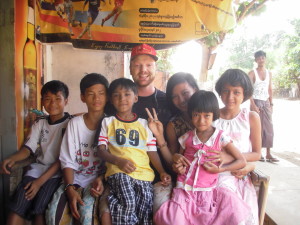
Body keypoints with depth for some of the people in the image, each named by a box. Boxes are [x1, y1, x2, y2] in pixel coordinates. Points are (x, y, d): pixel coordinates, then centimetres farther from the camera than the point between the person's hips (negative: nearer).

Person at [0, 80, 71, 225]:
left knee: (39, 209, -24)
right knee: (17, 207, -17)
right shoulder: (39, 123, 12)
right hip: (38, 167, 5)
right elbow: (29, 148, 7)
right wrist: (12, 158, -16)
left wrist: (40, 181, -17)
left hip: (58, 171, -4)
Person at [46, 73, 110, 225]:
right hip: (76, 177, 2)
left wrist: (101, 179, -20)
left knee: (88, 210, -29)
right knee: (55, 210, -22)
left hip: (100, 178, -2)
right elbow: (67, 161, -1)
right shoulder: (74, 123, 1)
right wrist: (70, 188, -16)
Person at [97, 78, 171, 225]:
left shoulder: (144, 124, 16)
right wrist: (119, 161, -14)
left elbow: (151, 151, 11)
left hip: (143, 173, 2)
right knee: (128, 203, -27)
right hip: (118, 172, -1)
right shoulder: (107, 122, 13)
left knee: (145, 209, -19)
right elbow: (101, 150, 5)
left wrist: (162, 172, -5)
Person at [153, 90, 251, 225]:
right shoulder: (187, 137, 6)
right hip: (184, 190, 1)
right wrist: (176, 158, -4)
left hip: (207, 191, 0)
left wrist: (219, 169, -12)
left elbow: (242, 161, 1)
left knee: (233, 207, -23)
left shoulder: (220, 138, 0)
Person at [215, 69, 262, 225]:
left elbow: (257, 154, 3)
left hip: (242, 177, 1)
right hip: (218, 175, -1)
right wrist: (237, 165, -9)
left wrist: (229, 158, -14)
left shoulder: (251, 118, 0)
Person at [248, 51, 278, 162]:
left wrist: (271, 104, 6)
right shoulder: (252, 73, -5)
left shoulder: (269, 73, 10)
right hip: (256, 102, -5)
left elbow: (270, 90, 13)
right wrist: (253, 105, -18)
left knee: (268, 127, 1)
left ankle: (268, 154, 5)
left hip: (266, 102, 5)